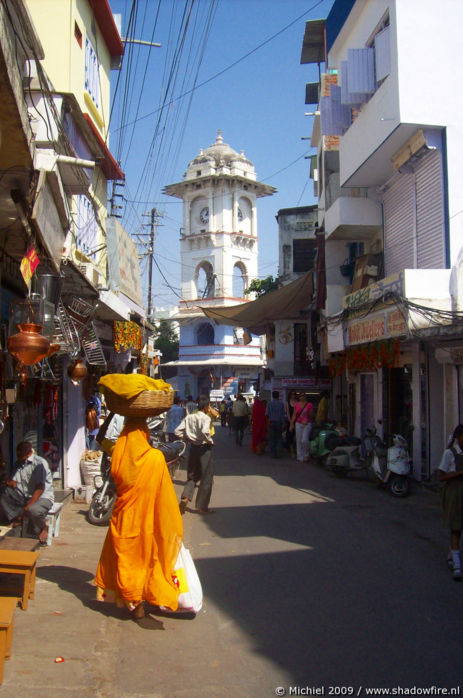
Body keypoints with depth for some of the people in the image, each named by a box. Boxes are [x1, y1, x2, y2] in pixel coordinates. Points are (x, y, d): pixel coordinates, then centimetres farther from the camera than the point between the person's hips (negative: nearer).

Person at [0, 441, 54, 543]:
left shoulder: (40, 463, -14)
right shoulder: (18, 463, 9)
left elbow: (40, 488, -19)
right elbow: (12, 482, 8)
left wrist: (28, 506, -25)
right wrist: (10, 482, -19)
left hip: (43, 497, -6)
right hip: (25, 497, 6)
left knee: (33, 510, -39)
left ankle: (44, 528, -7)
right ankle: (17, 518, -9)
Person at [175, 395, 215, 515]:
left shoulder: (189, 417, 3)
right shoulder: (205, 417, -14)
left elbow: (177, 432, 1)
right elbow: (204, 432, -32)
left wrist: (188, 439, 11)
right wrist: (210, 441, -15)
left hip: (193, 447, 6)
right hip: (204, 448, -6)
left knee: (192, 475, 19)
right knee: (206, 478, 6)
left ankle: (185, 498, -4)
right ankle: (202, 506, 11)